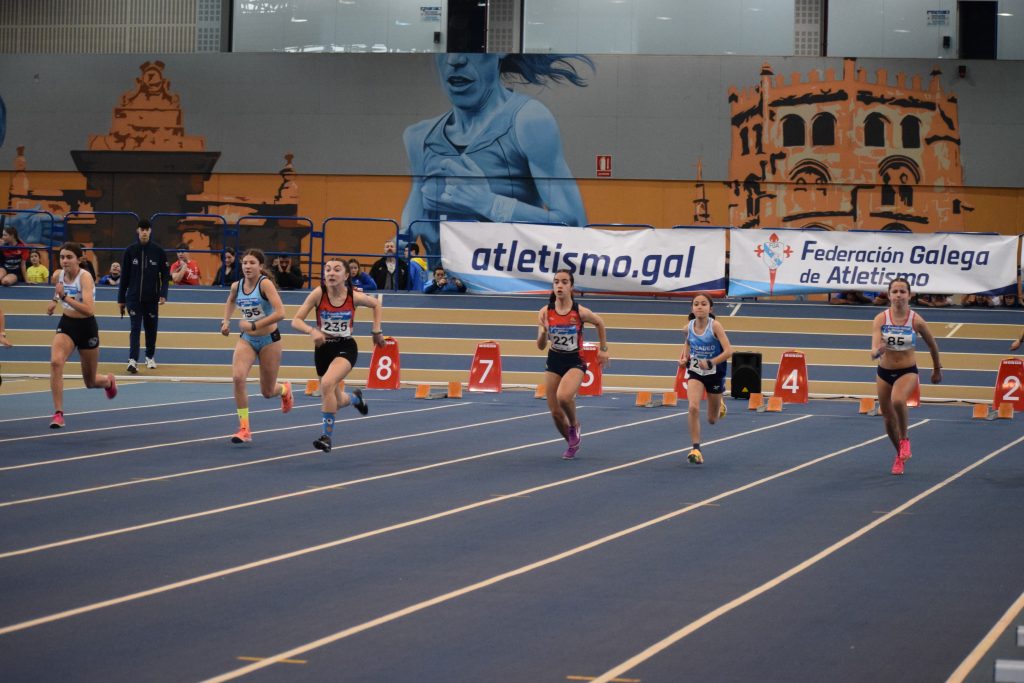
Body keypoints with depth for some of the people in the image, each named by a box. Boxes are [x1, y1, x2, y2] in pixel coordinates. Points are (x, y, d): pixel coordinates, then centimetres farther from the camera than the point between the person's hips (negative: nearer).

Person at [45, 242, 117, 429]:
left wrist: (65, 297, -41)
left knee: (90, 382, 11)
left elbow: (89, 310, -37)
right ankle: (58, 413, -24)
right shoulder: (58, 275, -6)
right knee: (55, 362, -27)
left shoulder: (85, 277, -23)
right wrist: (55, 301, 8)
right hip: (66, 324, 4)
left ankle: (108, 380, 50)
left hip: (86, 327, -4)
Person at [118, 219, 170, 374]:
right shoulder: (130, 251, 1)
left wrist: (163, 294, -11)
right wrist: (121, 299, 5)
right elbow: (124, 276, 4)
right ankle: (133, 360, -17)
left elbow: (165, 274, 1)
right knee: (135, 328, -10)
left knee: (151, 328, 10)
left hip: (152, 298, 1)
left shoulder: (158, 251, 0)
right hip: (134, 297, -1)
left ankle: (150, 357, 28)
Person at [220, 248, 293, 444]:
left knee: (267, 392, 8)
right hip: (247, 339, 4)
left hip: (269, 339, -4)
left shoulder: (265, 283, -20)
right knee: (238, 378, -23)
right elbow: (230, 301, 24)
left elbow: (280, 313, -31)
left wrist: (253, 325, -29)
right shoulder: (236, 286, -2)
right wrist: (226, 321, 9)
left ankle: (285, 389, 48)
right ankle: (244, 429, -15)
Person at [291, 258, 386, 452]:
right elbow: (296, 321, -17)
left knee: (327, 383, -32)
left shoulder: (354, 297, -12)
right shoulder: (318, 294, -14)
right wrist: (312, 331, -35)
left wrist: (376, 330, 6)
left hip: (345, 348, -3)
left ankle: (327, 435, -22)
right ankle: (354, 397, 55)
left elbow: (376, 304, 10)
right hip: (323, 348, 3)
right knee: (335, 401, 15)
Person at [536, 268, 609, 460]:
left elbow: (600, 323, 8)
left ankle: (574, 425, 1)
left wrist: (603, 349, 12)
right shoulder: (545, 313, -7)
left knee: (563, 397, -32)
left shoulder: (580, 312, -13)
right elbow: (541, 346, -4)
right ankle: (573, 443, 34)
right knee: (555, 412, 5)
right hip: (553, 363, 3)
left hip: (575, 362, -3)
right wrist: (543, 333, -24)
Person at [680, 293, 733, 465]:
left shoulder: (715, 326, -20)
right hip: (695, 372, 2)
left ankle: (719, 405, 50)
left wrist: (710, 363, -37)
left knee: (712, 420, 12)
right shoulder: (689, 327, -8)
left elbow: (728, 351, -26)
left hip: (714, 373, -2)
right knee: (693, 407, -24)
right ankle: (696, 449, -17)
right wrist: (685, 357, 1)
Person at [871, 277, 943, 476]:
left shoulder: (916, 321, -13)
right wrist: (877, 352, -46)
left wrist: (937, 370, 16)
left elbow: (932, 345, 5)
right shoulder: (881, 318, -13)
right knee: (888, 418, 13)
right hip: (884, 372, 3)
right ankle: (900, 456, 41)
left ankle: (904, 439, -7)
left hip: (907, 372, -3)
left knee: (898, 401, -35)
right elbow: (874, 350, -22)